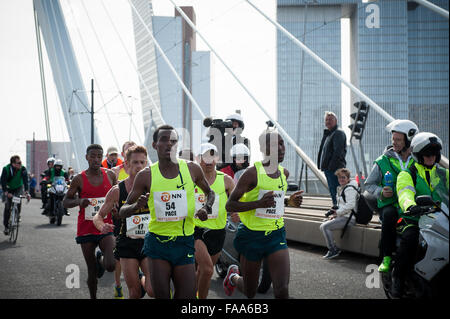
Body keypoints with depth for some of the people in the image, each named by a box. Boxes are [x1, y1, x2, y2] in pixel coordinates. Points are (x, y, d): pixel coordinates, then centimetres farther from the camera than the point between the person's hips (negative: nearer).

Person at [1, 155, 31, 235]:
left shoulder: (23, 169, -23)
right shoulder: (6, 169, -26)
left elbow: (25, 180, -28)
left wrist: (27, 192, -41)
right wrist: (6, 192, -44)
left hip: (18, 188, 1)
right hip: (9, 189, -1)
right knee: (7, 206, -9)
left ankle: (18, 215, -2)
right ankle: (6, 226, 1)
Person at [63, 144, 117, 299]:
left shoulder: (110, 175, 2)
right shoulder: (79, 179, -3)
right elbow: (65, 202, 2)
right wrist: (78, 201, -18)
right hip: (86, 230, -1)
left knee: (111, 266, -17)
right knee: (92, 271, 5)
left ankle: (101, 259, 18)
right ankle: (93, 297, 27)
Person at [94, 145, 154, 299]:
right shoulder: (117, 191, -1)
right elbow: (98, 216, 5)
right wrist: (102, 226, -17)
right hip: (127, 244, 0)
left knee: (153, 290, -12)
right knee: (135, 292, 1)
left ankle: (144, 280, 21)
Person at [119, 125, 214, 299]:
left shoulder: (192, 169, 2)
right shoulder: (146, 175, -3)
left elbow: (209, 192, 20)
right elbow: (122, 210, 2)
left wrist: (206, 208, -1)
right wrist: (136, 206, -20)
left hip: (185, 242, 2)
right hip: (157, 243, -1)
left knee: (187, 295, -2)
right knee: (161, 294, -1)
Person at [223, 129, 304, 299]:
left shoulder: (284, 173, 6)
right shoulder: (253, 173, -14)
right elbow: (229, 205, -14)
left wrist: (290, 201, 5)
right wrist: (259, 203, -29)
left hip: (276, 235, 4)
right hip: (252, 235, -4)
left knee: (282, 291, -13)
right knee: (250, 293, 13)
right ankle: (233, 276, 48)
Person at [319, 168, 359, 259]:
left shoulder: (349, 189, -12)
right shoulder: (341, 188, 19)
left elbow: (350, 205, -23)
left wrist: (337, 212, -17)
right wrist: (334, 214, 12)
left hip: (348, 218, -11)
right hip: (343, 217, 11)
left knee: (325, 226, -20)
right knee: (322, 227, 9)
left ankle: (333, 251, -13)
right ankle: (334, 249, 8)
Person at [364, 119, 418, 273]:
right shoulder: (383, 161, 9)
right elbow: (368, 184, 13)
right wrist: (381, 192, -8)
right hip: (390, 205, -1)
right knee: (389, 214, -37)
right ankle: (386, 257, -26)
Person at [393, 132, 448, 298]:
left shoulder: (443, 173, 21)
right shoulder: (406, 174, 7)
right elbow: (405, 192, -13)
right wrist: (410, 205, -38)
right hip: (413, 220, -4)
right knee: (410, 238, -35)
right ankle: (398, 277, -20)